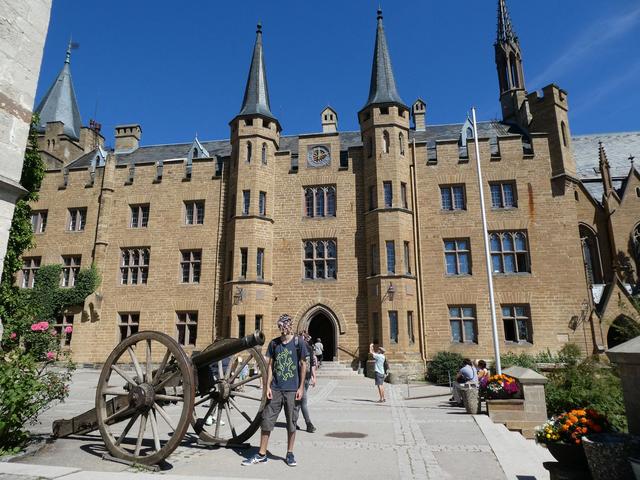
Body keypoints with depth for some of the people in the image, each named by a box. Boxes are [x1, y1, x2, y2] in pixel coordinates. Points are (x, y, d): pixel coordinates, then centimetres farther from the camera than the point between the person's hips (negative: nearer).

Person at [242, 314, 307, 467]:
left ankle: (290, 454, 24)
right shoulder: (274, 343, 4)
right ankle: (262, 454, 18)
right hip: (275, 389, 3)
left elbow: (303, 365, 0)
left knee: (291, 422, 8)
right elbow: (270, 365, 7)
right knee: (267, 420, 5)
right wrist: (268, 386, 1)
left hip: (292, 390, -2)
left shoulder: (298, 343, -4)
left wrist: (301, 387, -3)